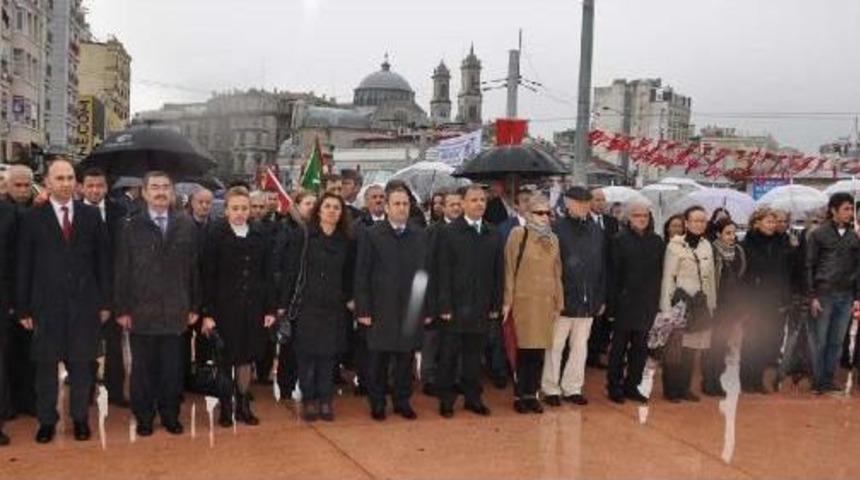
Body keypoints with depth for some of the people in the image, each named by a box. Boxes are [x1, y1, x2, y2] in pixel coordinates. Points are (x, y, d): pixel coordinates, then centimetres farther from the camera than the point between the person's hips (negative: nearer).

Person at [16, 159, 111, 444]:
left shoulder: (91, 216, 4)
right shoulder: (32, 219, 1)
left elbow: (103, 260, 4)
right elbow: (24, 267, 1)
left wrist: (105, 302, 2)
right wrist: (23, 308, -1)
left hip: (85, 304, 1)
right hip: (47, 305, -1)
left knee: (81, 364, 9)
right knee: (46, 364, 8)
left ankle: (80, 417, 23)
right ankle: (47, 420, 23)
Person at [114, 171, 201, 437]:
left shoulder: (186, 225, 3)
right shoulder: (131, 227, 1)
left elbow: (193, 268, 4)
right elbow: (122, 271, 1)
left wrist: (194, 306, 3)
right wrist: (122, 309, -3)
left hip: (175, 310, 1)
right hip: (141, 310, 0)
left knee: (172, 367, 7)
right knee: (143, 367, 8)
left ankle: (170, 415, 21)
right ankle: (144, 416, 22)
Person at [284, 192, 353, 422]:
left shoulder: (346, 241, 5)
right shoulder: (302, 236, -2)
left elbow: (348, 274, 12)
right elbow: (291, 271, -3)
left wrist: (349, 298, 3)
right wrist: (284, 304, -5)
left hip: (333, 307, 2)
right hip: (307, 305, -2)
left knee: (328, 354, 6)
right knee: (306, 354, 3)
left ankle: (325, 400, 17)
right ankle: (308, 400, 16)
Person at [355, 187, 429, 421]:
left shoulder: (421, 236, 7)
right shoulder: (372, 235, -1)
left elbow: (426, 273, 7)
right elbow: (362, 275, -2)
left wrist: (427, 308, 3)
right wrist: (363, 310, -7)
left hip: (411, 309, 2)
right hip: (381, 309, -2)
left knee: (406, 358, 8)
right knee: (379, 358, 5)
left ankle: (402, 401, 22)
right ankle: (377, 402, 20)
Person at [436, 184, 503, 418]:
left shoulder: (493, 234, 8)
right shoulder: (449, 233, -4)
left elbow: (498, 273, 8)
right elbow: (443, 273, -7)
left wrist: (496, 304, 4)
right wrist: (444, 306, -11)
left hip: (481, 308, 3)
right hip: (455, 307, -3)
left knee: (474, 355, 11)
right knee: (448, 355, 5)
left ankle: (472, 397, 23)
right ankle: (446, 399, 17)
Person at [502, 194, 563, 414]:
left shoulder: (553, 238, 11)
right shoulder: (518, 234, -4)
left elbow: (556, 273, 14)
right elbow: (509, 270, -4)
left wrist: (559, 303, 12)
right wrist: (507, 302, -7)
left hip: (546, 302, 4)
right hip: (524, 300, -4)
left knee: (539, 350, 6)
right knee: (524, 350, -1)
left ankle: (532, 394, 17)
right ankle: (520, 396, 11)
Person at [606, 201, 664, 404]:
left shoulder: (656, 241, 7)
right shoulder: (620, 240, -3)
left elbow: (660, 272, 8)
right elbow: (614, 272, -5)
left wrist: (658, 300, 3)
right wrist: (613, 301, -9)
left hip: (648, 303, 4)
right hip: (625, 302, -4)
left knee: (640, 346, 9)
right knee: (619, 345, 5)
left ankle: (632, 385, 20)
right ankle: (614, 386, 14)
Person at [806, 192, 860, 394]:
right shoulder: (818, 234, -2)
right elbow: (809, 266, -3)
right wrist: (812, 297, -8)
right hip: (824, 295, -3)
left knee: (837, 342, 7)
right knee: (820, 341, 1)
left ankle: (829, 380, 16)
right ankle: (818, 381, 9)